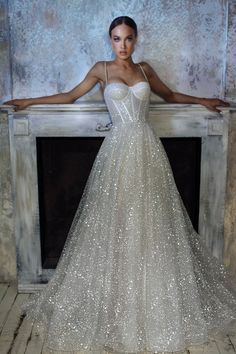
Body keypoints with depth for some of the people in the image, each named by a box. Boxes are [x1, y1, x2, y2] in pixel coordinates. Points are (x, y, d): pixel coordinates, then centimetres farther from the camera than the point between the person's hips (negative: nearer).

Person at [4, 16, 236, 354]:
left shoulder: (145, 69, 13)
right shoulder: (102, 69, 8)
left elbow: (170, 95, 27)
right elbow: (71, 95, 15)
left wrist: (203, 100, 29)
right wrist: (29, 101, 17)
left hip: (146, 149, 2)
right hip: (119, 149, -2)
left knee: (148, 220, 5)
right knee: (116, 221, 0)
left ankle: (151, 297, 22)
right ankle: (117, 303, 15)